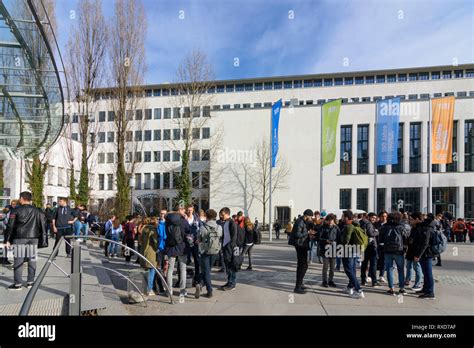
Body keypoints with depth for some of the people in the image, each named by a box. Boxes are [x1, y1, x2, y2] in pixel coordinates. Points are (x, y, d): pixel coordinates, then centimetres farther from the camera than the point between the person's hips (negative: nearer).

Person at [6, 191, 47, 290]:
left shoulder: (17, 210, -2)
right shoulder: (37, 211, 8)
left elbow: (11, 226, -1)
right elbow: (42, 226, 7)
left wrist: (9, 240, 6)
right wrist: (42, 240, 11)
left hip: (20, 238, -3)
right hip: (33, 238, 3)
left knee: (18, 260, 2)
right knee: (32, 260, 8)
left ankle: (17, 283, 4)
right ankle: (30, 282, 13)